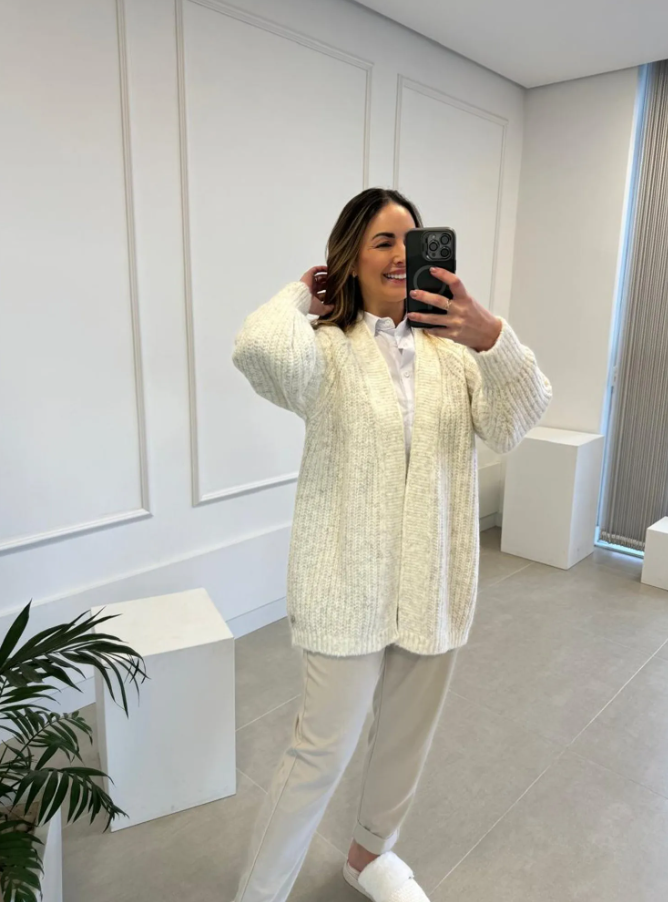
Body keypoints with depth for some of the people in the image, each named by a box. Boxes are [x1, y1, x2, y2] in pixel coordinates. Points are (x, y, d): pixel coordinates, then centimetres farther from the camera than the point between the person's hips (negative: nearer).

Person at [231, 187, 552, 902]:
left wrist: (491, 338, -30)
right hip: (349, 583, -4)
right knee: (324, 748, 6)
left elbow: (515, 422, -12)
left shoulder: (451, 349, 3)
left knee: (407, 735, 22)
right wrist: (299, 293, -9)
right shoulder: (327, 347, -7)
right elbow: (258, 349, -30)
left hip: (433, 583, 5)